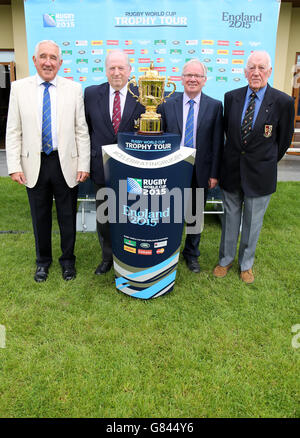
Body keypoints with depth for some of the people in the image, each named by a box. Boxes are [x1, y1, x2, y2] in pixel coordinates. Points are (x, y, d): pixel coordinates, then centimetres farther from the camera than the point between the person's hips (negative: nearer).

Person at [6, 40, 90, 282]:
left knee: (68, 217, 11)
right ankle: (43, 260, 35)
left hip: (66, 164, -1)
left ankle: (68, 259, 32)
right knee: (40, 217, 14)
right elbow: (13, 131, 2)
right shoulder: (19, 88, 2)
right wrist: (14, 166, -5)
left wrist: (84, 165, -5)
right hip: (34, 164, 1)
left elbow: (82, 131, 0)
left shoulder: (74, 89, 0)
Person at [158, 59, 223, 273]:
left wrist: (214, 173, -4)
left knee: (195, 215, 13)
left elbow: (217, 143, -1)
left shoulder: (215, 106, 0)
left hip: (200, 172, 0)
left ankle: (192, 254, 33)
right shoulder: (167, 105, 1)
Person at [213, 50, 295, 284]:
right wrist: (237, 154, 12)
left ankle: (246, 264, 34)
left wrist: (267, 162, 8)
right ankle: (226, 260, 34)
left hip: (260, 173, -2)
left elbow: (284, 139, 1)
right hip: (232, 170, 2)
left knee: (253, 222, 12)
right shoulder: (232, 97, -1)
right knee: (230, 218, 15)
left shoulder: (283, 102, -9)